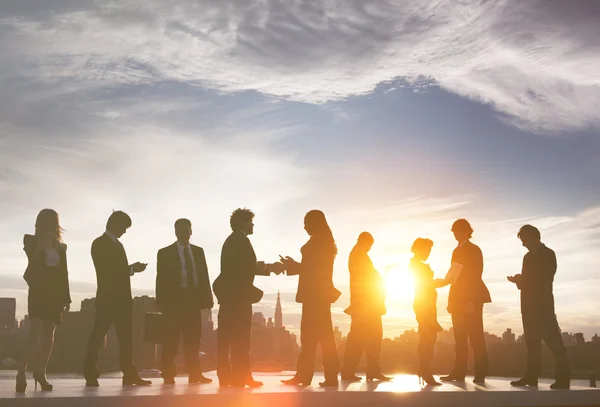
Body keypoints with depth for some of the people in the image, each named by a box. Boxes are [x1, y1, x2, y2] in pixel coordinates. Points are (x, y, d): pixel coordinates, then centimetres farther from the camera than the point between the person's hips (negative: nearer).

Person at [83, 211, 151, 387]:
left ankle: (129, 374, 5)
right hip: (107, 298, -8)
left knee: (126, 338, 4)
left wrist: (132, 268, 3)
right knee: (97, 337, -4)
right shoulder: (99, 244, -6)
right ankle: (91, 376, 0)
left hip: (121, 298, 8)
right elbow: (106, 271, -15)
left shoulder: (118, 244, 20)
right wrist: (132, 269, -12)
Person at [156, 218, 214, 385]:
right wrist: (161, 302, -9)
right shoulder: (165, 253, 3)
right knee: (172, 339, -2)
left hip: (194, 300, 3)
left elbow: (204, 276, 10)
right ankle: (168, 374, 4)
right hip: (174, 300, -3)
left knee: (193, 339, 4)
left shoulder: (198, 251, 14)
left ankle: (194, 374, 8)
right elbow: (161, 279, -1)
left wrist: (207, 298, 2)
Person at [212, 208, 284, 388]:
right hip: (238, 294, -9)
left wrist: (269, 268, 17)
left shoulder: (231, 240, 20)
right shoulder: (241, 240, -9)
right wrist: (271, 267, 0)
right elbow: (248, 265, -14)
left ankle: (225, 377, 7)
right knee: (240, 338, -7)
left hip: (228, 293, 9)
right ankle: (240, 377, -7)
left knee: (226, 337, 6)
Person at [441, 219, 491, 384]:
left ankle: (480, 374, -5)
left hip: (471, 298, -7)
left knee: (476, 338, -7)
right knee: (460, 338, 6)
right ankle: (458, 372, 8)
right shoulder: (458, 251, 19)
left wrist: (472, 301, -18)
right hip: (459, 299, 7)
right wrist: (452, 299, 8)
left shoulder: (474, 250, -3)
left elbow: (474, 276, -11)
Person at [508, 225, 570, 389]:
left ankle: (563, 377, -6)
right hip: (529, 304, 7)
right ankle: (531, 376, 6)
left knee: (552, 339, -8)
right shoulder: (528, 256, 18)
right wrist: (518, 280, -3)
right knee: (532, 342, 6)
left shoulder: (548, 254, -4)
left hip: (543, 303, -7)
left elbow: (546, 279, -13)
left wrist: (521, 280, -12)